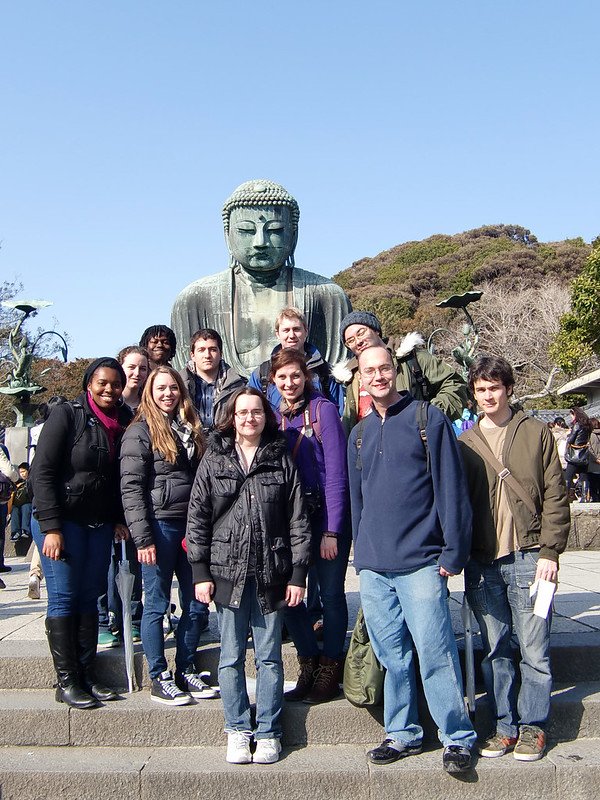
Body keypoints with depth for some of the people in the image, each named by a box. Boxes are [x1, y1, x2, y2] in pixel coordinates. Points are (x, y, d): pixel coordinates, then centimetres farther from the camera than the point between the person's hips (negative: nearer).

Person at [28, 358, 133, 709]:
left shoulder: (124, 422, 6)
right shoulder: (68, 415, -9)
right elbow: (42, 472, -12)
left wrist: (119, 519, 2)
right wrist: (51, 527, -17)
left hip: (100, 524, 5)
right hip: (62, 521, -5)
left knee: (90, 596, 7)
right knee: (64, 597, -3)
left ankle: (87, 675, 15)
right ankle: (67, 682, 5)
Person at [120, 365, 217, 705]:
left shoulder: (191, 429, 16)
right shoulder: (141, 431, -3)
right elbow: (131, 487, -10)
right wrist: (142, 537, -16)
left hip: (191, 525, 6)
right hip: (160, 525, -6)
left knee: (198, 604, 8)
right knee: (157, 603, 3)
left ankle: (186, 672, 22)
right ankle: (160, 679, 14)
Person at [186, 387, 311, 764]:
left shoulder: (282, 460, 5)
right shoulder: (214, 460, 5)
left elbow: (298, 520, 4)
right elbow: (197, 517, 4)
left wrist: (298, 574, -1)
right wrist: (200, 571, -1)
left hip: (271, 573, 0)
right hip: (228, 572, 0)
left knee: (269, 656, 7)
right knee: (232, 656, 6)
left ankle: (269, 732, 20)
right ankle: (238, 730, 22)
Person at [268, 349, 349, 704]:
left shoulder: (323, 410, -8)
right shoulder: (276, 417, 9)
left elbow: (336, 473, -13)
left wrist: (332, 530, -16)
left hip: (327, 517, -5)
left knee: (331, 592, 3)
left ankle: (330, 670, 19)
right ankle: (309, 666, 21)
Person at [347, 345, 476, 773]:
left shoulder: (428, 418, -2)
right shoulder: (359, 435, 14)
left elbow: (451, 488, -6)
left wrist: (454, 552, -10)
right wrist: (362, 554, 16)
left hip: (420, 563, -5)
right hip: (373, 568, 5)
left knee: (436, 654, -3)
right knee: (392, 656, 12)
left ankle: (458, 738, 13)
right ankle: (403, 734, 26)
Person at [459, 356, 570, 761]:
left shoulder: (536, 432, 5)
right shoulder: (465, 443, 11)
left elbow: (555, 496, 1)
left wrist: (549, 551, -7)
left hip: (527, 557, -2)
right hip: (482, 561, 2)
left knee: (535, 648, 2)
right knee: (495, 648, 9)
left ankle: (532, 726, 18)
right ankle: (504, 726, 21)